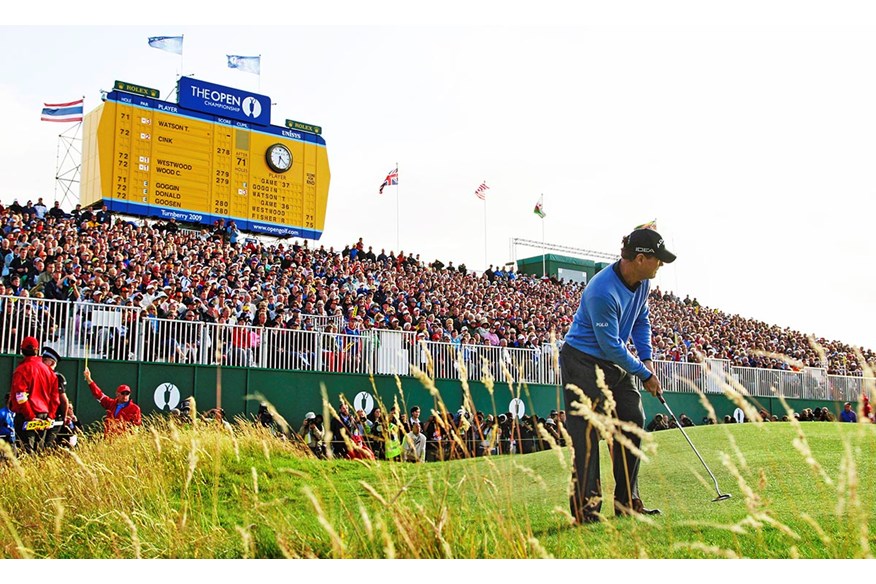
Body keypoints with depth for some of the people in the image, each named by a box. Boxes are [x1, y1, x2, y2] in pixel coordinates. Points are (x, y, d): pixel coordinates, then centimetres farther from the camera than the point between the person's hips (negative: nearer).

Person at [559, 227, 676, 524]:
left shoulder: (642, 282, -2)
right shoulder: (602, 292, -30)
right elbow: (610, 345, -23)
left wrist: (646, 358, 4)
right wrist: (645, 375, -13)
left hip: (616, 363, 9)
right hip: (583, 361, -9)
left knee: (632, 423, 6)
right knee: (586, 433, -10)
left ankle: (627, 502, 14)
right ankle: (585, 506, -5)